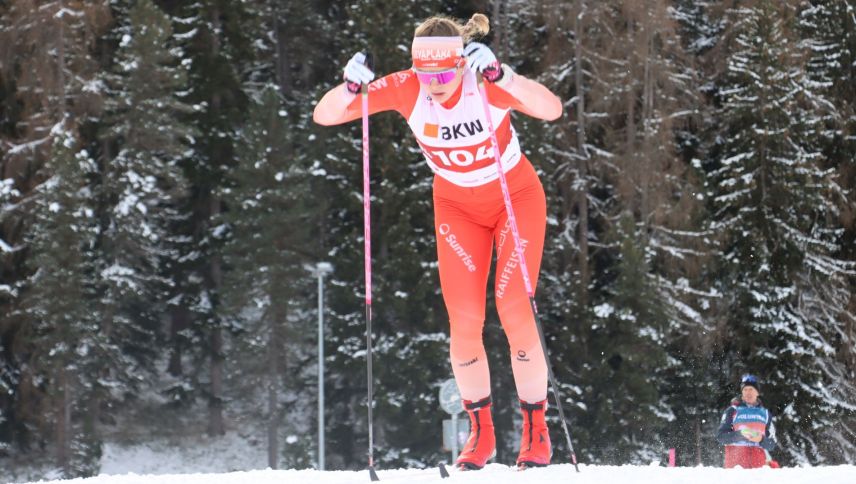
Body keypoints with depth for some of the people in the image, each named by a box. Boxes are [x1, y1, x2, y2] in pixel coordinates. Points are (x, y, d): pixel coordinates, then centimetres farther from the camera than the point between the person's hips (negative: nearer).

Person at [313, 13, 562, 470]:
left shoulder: (487, 84, -30)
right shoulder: (405, 88, -23)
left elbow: (552, 109, -47)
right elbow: (324, 116, -23)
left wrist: (498, 74, -58)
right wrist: (350, 86, -43)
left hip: (517, 197, -3)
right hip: (457, 205, 3)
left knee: (513, 307, -15)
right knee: (464, 319, -8)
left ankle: (536, 430, -1)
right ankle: (481, 432, 9)